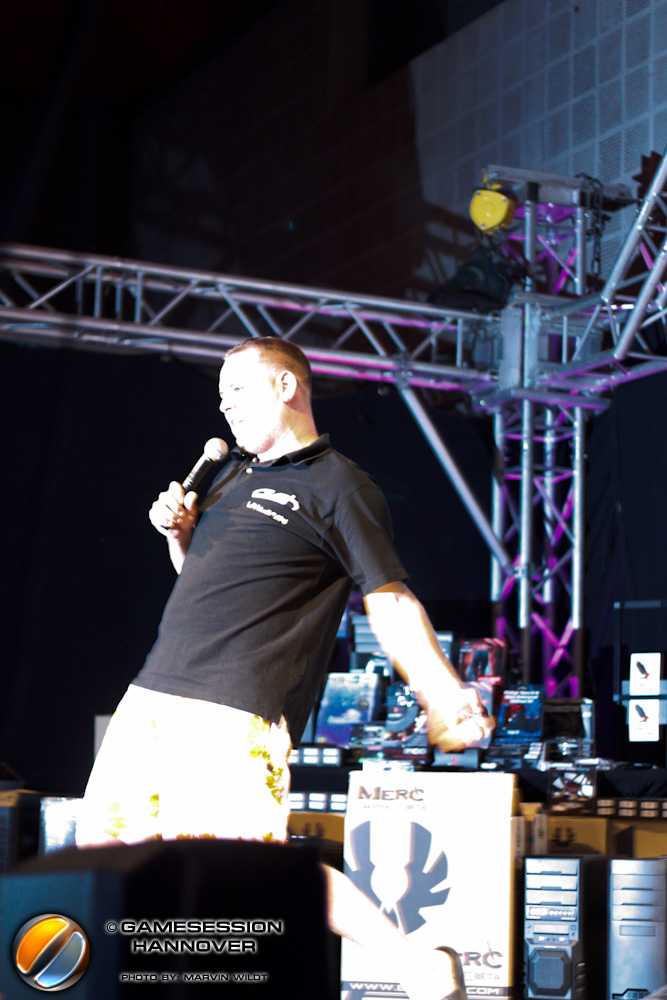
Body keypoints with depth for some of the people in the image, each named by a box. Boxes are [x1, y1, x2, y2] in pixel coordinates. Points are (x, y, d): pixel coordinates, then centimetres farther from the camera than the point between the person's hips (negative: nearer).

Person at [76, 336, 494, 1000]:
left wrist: (444, 695, -15)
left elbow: (391, 603, -6)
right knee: (101, 842, 7)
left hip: (237, 714, -8)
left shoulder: (337, 487, -1)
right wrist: (180, 534, 12)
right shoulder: (232, 474, 22)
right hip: (153, 696, 8)